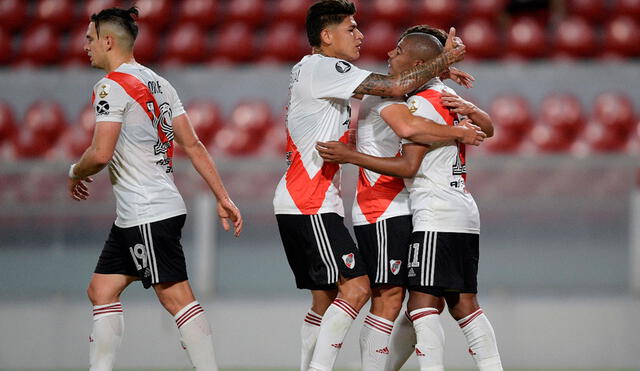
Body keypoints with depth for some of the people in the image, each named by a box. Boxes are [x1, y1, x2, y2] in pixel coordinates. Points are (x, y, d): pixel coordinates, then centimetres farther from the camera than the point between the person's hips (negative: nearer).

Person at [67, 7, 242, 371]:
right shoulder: (158, 83, 15)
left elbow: (101, 154, -19)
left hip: (149, 214, -10)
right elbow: (193, 146, 13)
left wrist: (75, 173, 3)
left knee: (176, 297, -10)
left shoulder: (112, 85, -12)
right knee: (102, 291, 11)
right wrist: (223, 198, 12)